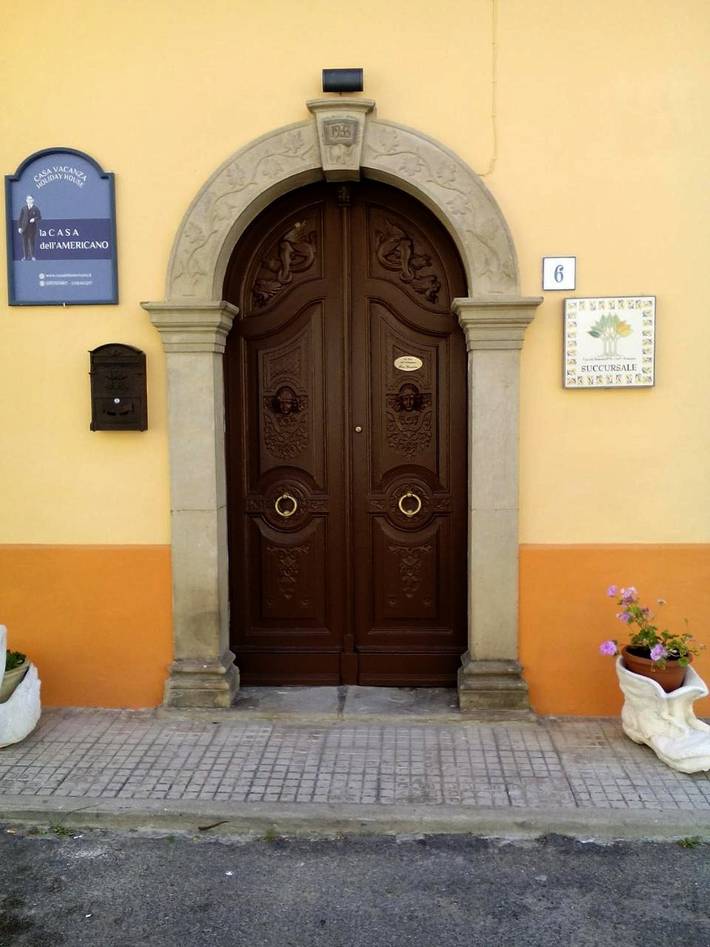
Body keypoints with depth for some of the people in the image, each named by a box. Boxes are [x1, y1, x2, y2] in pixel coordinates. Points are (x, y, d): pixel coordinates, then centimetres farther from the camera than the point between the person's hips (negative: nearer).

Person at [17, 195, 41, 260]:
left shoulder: (36, 208, 1)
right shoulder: (23, 208, 6)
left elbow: (39, 217, 0)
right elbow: (20, 218, 6)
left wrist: (34, 219, -20)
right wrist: (19, 227, 1)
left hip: (32, 228, -2)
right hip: (25, 228, 2)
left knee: (32, 242, -1)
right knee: (25, 242, 3)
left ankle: (32, 256, 6)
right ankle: (25, 256, 7)